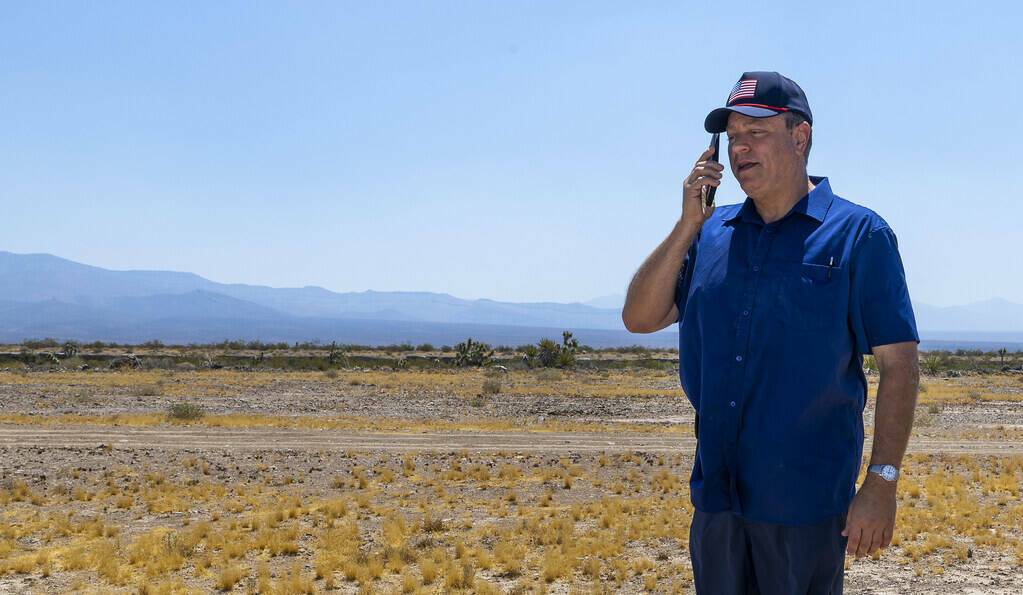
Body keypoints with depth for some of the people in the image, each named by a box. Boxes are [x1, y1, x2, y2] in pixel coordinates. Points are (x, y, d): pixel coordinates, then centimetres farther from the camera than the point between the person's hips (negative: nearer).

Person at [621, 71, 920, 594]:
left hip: (805, 499, -4)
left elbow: (899, 363, -7)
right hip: (717, 492, 5)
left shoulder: (859, 235, -5)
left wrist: (881, 483, -12)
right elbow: (640, 319, 4)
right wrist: (687, 226, -5)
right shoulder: (711, 233, 9)